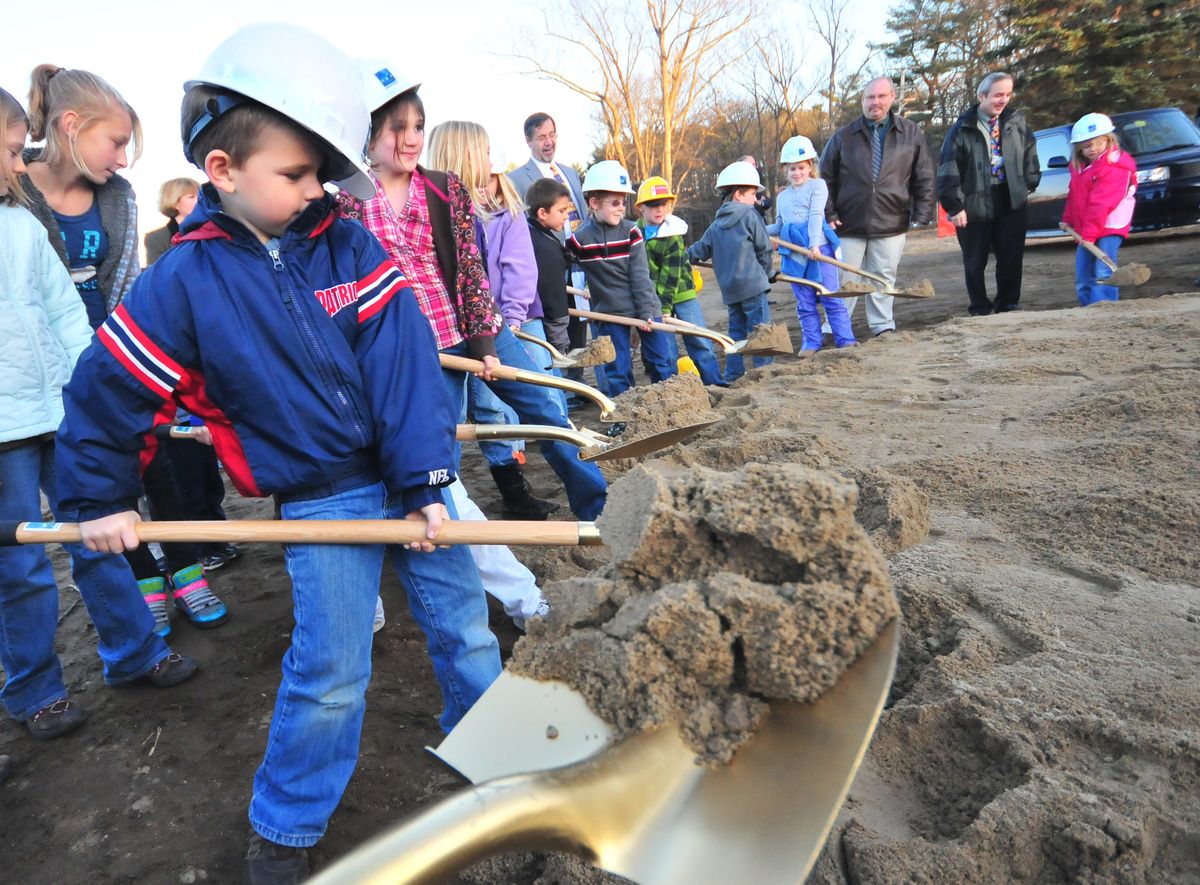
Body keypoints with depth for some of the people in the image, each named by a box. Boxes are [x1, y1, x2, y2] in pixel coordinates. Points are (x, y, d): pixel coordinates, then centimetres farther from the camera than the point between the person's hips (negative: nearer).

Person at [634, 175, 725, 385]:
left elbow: (671, 275, -17)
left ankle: (716, 382, 6)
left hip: (681, 293, -3)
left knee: (699, 342, -1)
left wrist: (665, 307, -22)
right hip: (652, 298, 3)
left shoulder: (673, 235, -13)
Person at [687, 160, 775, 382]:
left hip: (729, 289, 7)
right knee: (761, 330, -3)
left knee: (736, 330, 13)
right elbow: (763, 249, -4)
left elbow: (700, 249, 14)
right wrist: (769, 272, 10)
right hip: (752, 284, -7)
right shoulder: (749, 215, -5)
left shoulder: (716, 225, 13)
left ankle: (732, 376, 13)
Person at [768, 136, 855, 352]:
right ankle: (811, 343, 13)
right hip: (794, 253, 5)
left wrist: (814, 243, -21)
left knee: (831, 297, -3)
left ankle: (846, 340, 2)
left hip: (819, 248, -4)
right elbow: (779, 227, 24)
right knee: (805, 303, 7)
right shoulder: (782, 197, 19)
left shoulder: (817, 186, 3)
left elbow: (816, 215, -10)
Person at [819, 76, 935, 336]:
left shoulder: (910, 134, 5)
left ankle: (883, 326, 21)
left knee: (884, 279, 9)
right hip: (849, 225, -1)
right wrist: (829, 213, -2)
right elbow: (825, 177, 6)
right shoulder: (844, 136, 3)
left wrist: (922, 214, 0)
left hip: (891, 224, 1)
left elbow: (924, 178, 7)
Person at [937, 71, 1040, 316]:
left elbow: (1029, 151, 19)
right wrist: (954, 206, -14)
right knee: (975, 263, 6)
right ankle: (980, 309, 19)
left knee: (1012, 258, 6)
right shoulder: (963, 128, -8)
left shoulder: (1016, 122, 6)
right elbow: (948, 169, -10)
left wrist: (1030, 184, 13)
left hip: (1012, 202, 3)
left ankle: (1008, 304, 21)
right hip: (974, 205, -3)